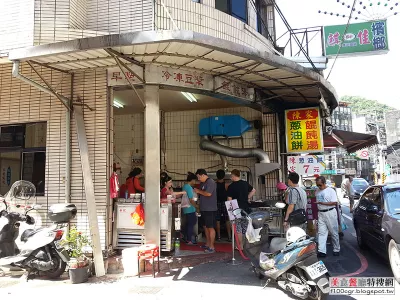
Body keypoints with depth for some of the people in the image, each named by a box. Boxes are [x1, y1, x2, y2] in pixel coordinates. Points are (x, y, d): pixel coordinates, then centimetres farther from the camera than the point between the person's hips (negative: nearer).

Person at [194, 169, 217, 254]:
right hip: (204, 209, 10)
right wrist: (197, 193, 3)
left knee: (211, 227, -5)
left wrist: (199, 191, -13)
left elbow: (208, 193, -25)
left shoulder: (211, 182, -14)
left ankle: (212, 247, 0)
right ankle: (208, 244, 28)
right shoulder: (202, 183, 15)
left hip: (210, 209, -10)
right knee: (205, 227, 16)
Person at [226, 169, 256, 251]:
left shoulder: (231, 186, -12)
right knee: (245, 227, 14)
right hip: (246, 208, 5)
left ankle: (240, 246, 7)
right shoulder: (245, 183, 4)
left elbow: (229, 199, -11)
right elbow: (253, 191, 16)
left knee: (238, 228, 4)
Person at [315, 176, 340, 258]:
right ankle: (321, 251, -5)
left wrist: (322, 203, -21)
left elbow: (335, 203, -14)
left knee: (334, 232, 7)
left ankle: (336, 249, 22)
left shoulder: (331, 190, -6)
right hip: (321, 213, 5)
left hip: (330, 213, -5)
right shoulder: (317, 192, 11)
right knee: (321, 233, -2)